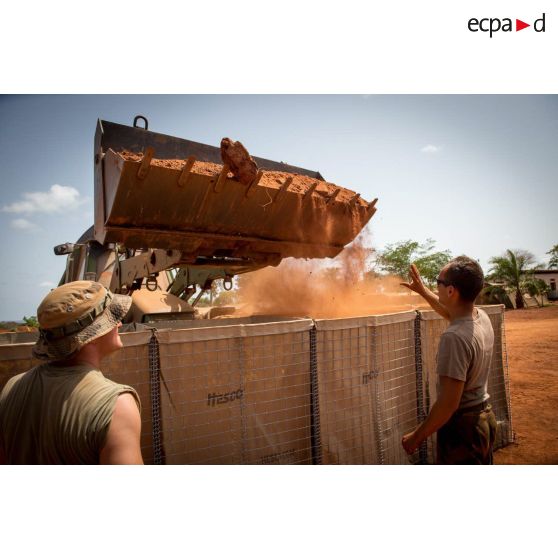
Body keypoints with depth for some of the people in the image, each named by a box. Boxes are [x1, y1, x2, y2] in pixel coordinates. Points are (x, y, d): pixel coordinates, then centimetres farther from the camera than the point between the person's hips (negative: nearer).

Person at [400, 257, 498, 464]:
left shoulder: (454, 337, -31)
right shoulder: (482, 317, -5)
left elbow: (449, 402, -29)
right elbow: (450, 312, 20)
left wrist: (417, 436, -18)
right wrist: (422, 290, 26)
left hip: (462, 426, -9)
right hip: (485, 418, 9)